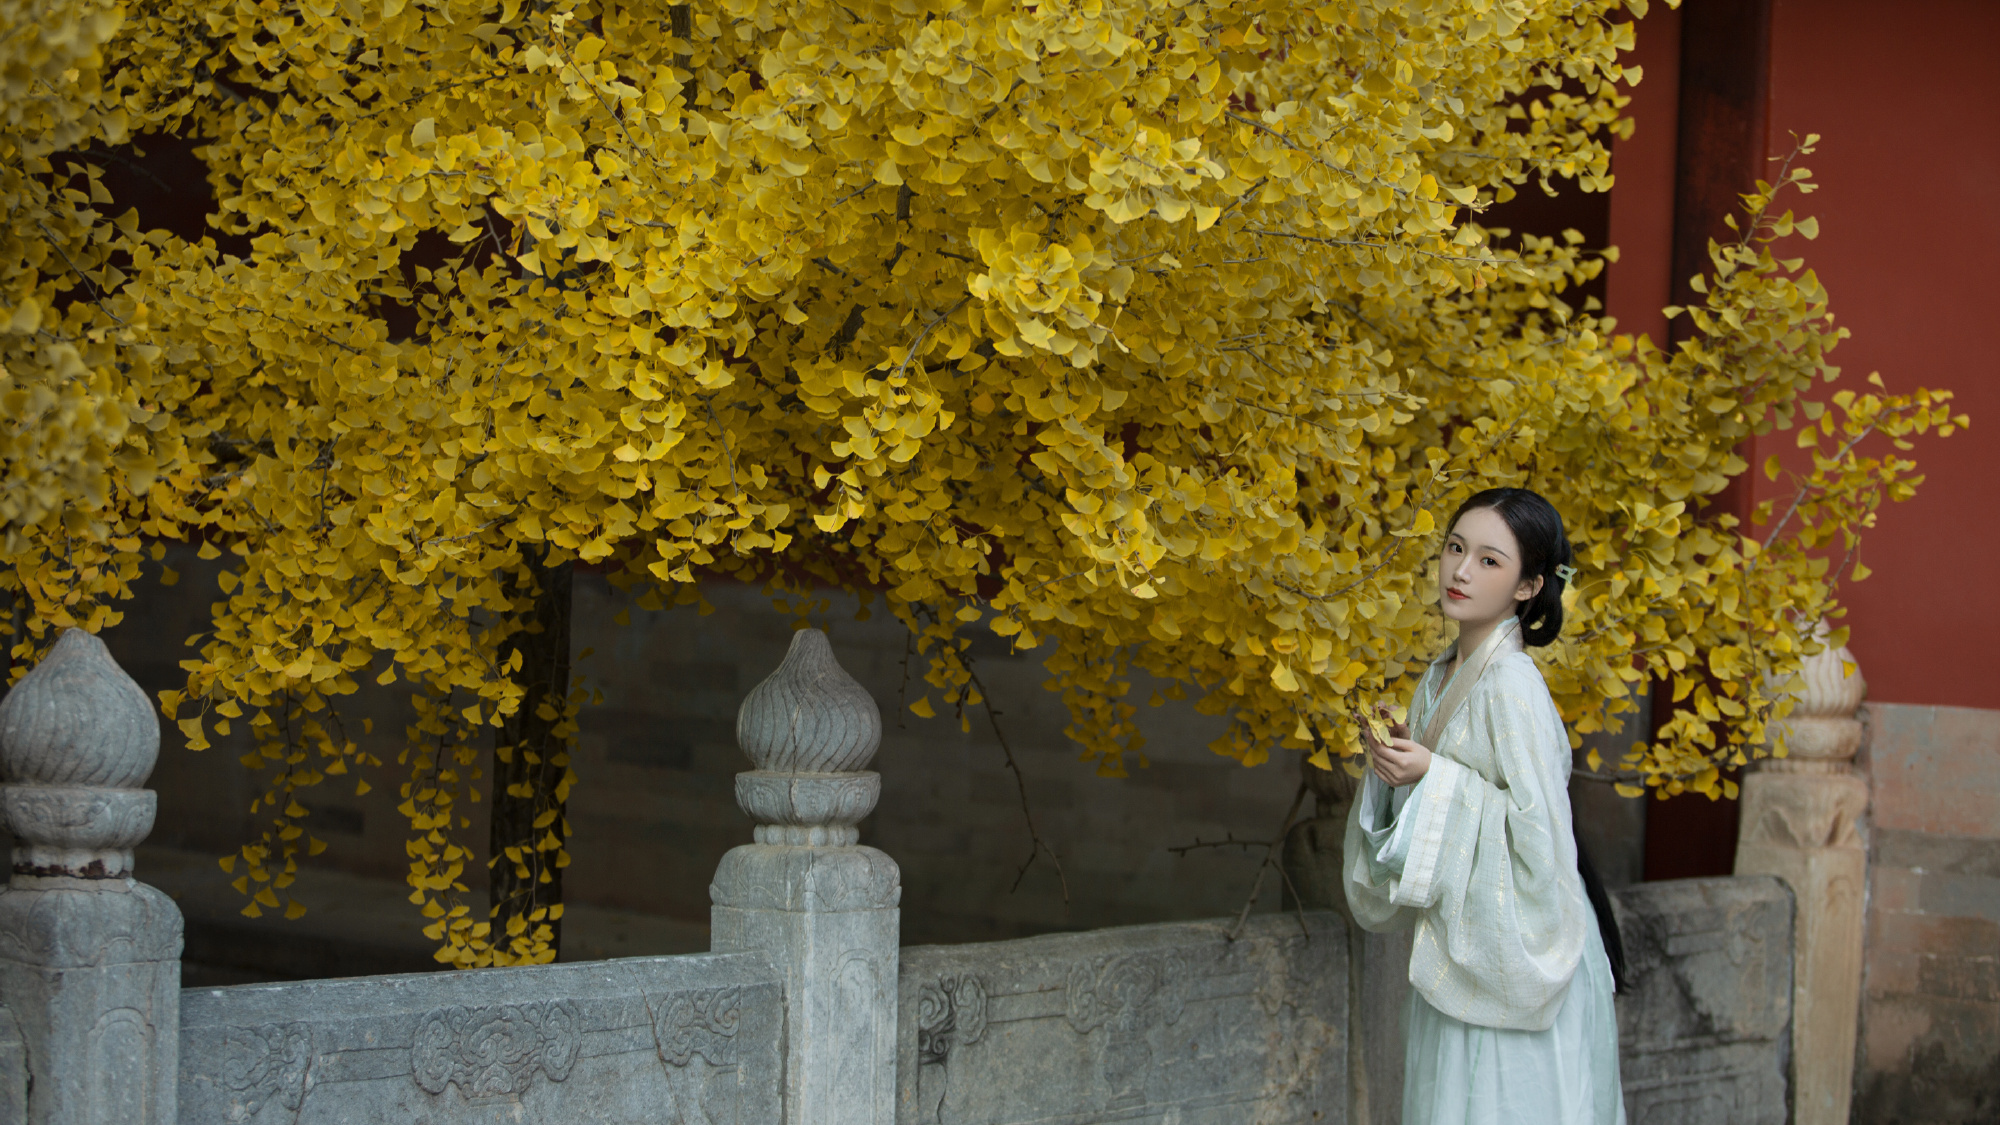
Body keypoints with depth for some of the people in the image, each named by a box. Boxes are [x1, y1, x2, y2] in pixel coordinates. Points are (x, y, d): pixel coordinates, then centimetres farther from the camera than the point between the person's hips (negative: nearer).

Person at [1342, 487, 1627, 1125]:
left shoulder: (1511, 683, -17)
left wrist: (1434, 778, -21)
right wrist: (1400, 763, -3)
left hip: (1514, 961, -8)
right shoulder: (1441, 677, 9)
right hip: (1456, 950, 8)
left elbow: (1539, 828, -20)